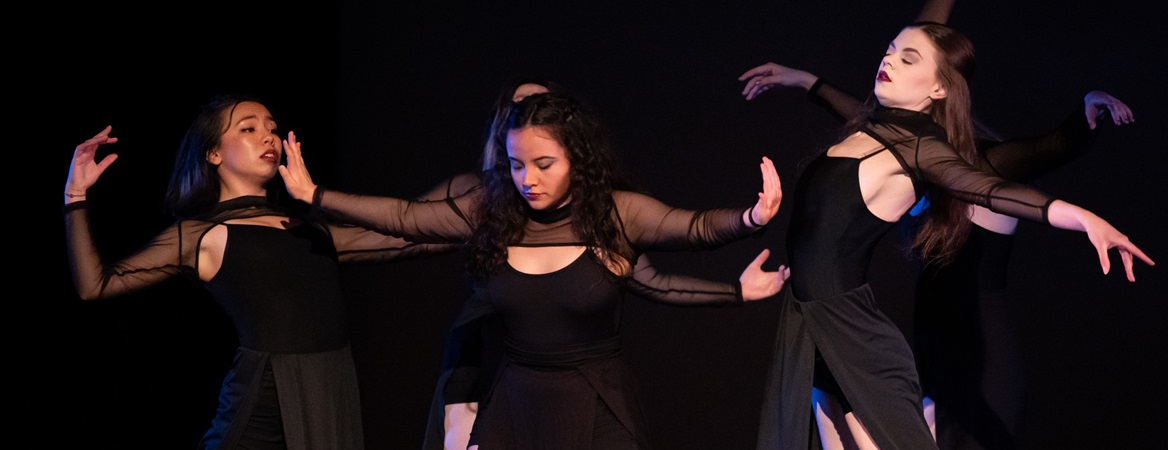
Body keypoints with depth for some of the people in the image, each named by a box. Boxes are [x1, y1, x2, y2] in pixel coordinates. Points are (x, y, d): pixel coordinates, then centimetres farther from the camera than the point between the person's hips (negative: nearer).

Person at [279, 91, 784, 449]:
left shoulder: (616, 214, -10)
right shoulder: (489, 211, -1)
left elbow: (696, 227, -22)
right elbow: (404, 217, 5)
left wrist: (750, 219, -43)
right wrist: (312, 195, 5)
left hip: (596, 408, -3)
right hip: (513, 404, 3)